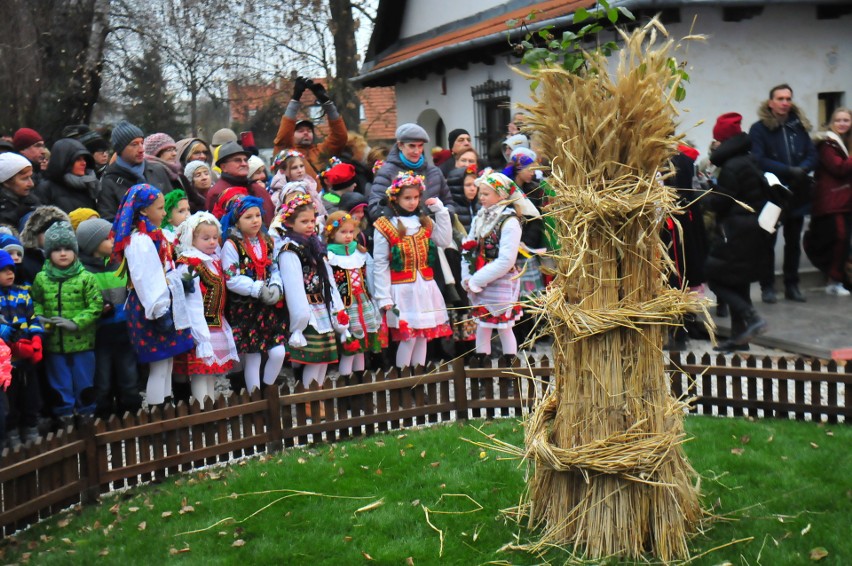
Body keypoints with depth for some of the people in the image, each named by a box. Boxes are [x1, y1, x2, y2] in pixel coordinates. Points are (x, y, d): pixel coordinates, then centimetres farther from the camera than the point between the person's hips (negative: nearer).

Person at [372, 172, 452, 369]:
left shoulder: (424, 222, 11)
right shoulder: (385, 227, -7)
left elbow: (445, 241, 1)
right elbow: (380, 264, -8)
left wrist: (441, 211, 0)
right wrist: (384, 297, -12)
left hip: (425, 288, 5)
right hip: (402, 290, -5)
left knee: (423, 335, 8)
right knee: (408, 336, -7)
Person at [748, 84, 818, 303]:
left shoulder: (799, 125, 7)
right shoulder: (759, 129, -7)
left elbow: (812, 155, 5)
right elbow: (759, 161, -16)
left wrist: (802, 169, -16)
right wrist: (788, 170, -21)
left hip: (797, 194, 4)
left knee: (793, 242, 12)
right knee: (768, 242, 5)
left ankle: (792, 285, 22)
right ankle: (767, 287, 14)